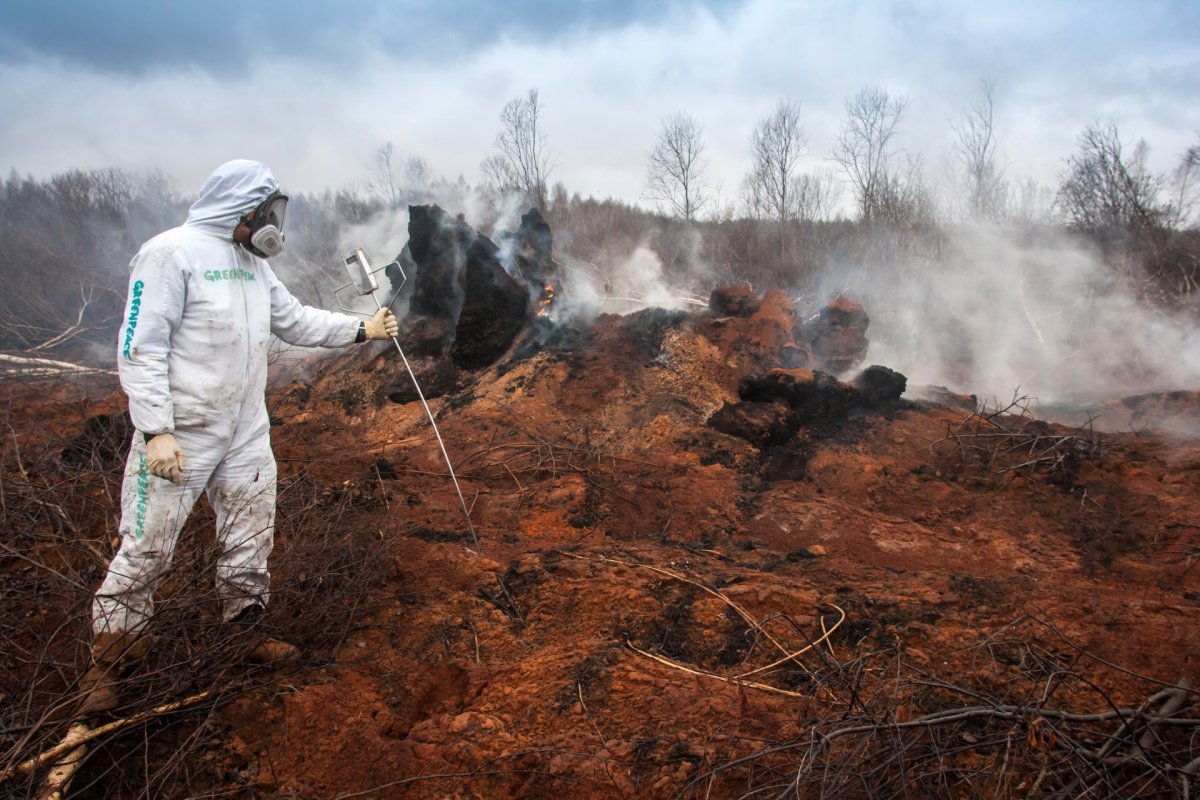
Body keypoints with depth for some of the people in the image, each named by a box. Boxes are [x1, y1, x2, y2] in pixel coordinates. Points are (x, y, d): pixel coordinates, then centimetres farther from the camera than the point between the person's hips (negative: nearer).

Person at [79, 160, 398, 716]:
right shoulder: (172, 253, -14)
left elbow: (294, 320, 20)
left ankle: (245, 632, 32)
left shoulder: (252, 263, 11)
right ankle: (108, 659, 18)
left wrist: (362, 330, 14)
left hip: (246, 432, 8)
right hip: (180, 435, -7)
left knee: (252, 536, 14)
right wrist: (155, 430, -21)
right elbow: (141, 347, -17)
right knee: (147, 546, 1)